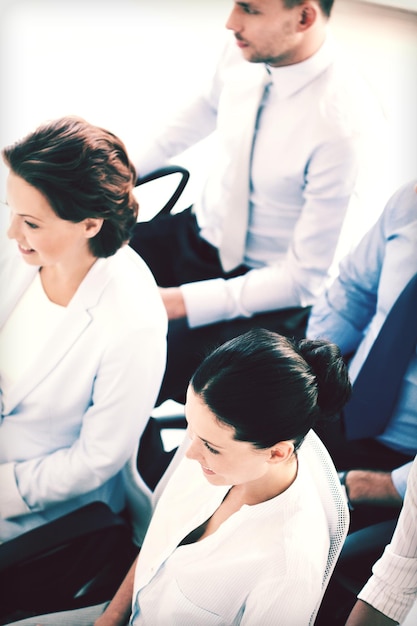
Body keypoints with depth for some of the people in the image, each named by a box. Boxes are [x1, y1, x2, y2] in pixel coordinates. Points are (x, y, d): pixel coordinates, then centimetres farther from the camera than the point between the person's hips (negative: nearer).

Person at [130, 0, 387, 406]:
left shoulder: (347, 129, -29)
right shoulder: (243, 54, -9)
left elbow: (306, 278, -23)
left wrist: (182, 303, -27)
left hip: (272, 294, -7)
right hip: (197, 231, 7)